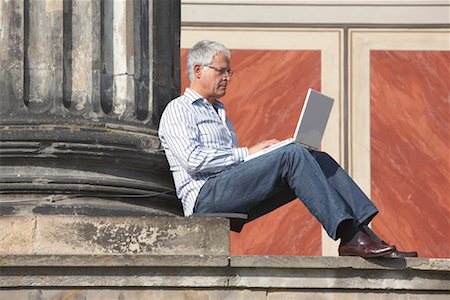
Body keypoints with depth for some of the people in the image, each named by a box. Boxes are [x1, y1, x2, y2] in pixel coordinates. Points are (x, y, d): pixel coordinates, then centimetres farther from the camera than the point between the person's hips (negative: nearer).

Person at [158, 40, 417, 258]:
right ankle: (350, 236, -34)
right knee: (292, 155, -26)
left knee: (319, 160, -7)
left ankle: (364, 230, -23)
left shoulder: (218, 112, 33)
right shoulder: (178, 110, 4)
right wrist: (247, 153, -11)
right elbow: (193, 159, -13)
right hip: (205, 196, -9)